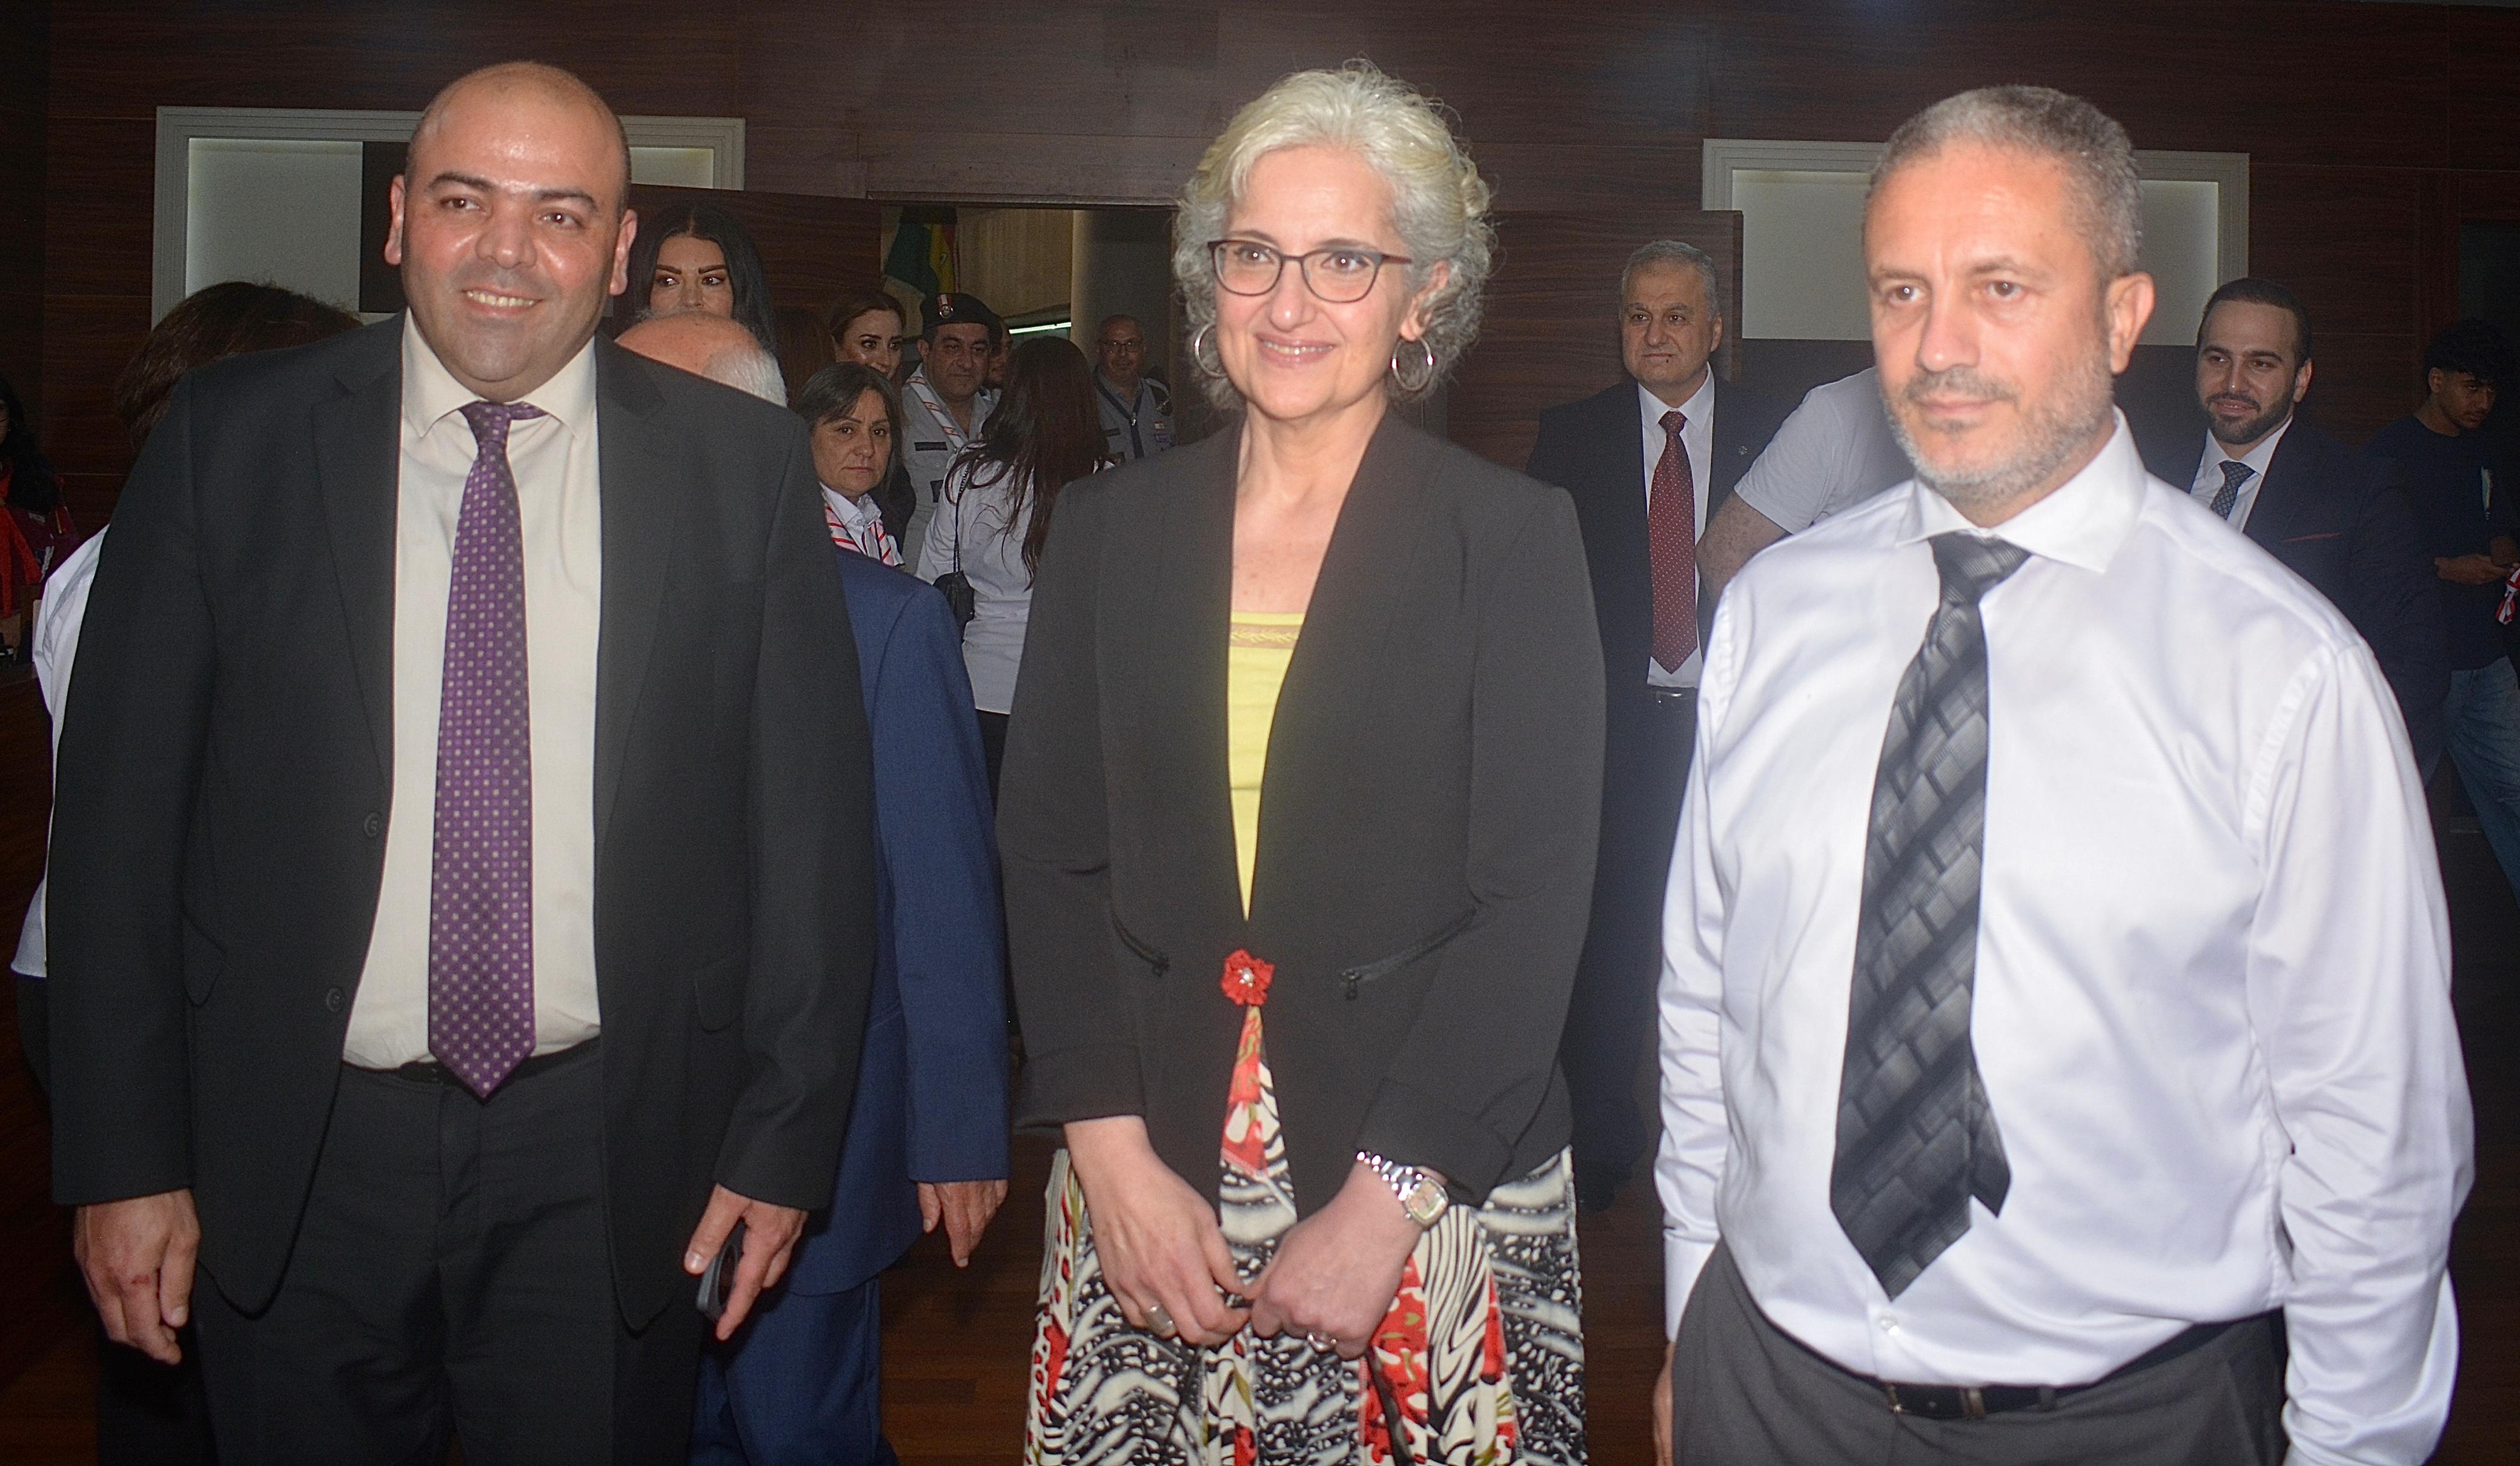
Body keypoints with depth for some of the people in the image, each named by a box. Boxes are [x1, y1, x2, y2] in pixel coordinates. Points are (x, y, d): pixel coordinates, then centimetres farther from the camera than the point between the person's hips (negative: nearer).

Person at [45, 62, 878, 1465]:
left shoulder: (743, 467, -3)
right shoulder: (229, 441, -2)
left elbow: (812, 820, -1)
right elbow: (124, 809, 0)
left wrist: (786, 1138, -2)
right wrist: (125, 1157, -2)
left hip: (611, 1156, 0)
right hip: (293, 1157, 1)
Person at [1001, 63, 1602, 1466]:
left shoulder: (1514, 537, -4)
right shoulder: (1113, 525, 5)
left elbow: (1534, 893, -8)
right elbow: (1049, 853, 4)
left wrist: (1380, 1203, -14)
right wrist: (1112, 1153, -7)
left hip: (1438, 1178, -2)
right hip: (1148, 1162, 3)